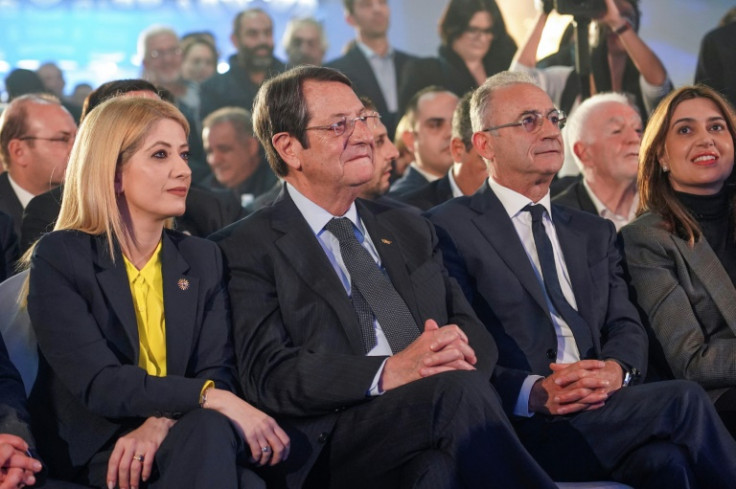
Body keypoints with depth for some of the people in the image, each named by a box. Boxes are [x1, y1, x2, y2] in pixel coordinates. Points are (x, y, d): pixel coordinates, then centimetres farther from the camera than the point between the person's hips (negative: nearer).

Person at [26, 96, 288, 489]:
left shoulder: (203, 259, 12)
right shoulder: (60, 258, -3)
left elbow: (218, 372, 1)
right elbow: (96, 382, -15)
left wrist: (162, 422, -21)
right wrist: (211, 399, -27)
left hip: (180, 439, 4)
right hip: (96, 452, -4)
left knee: (210, 429, -32)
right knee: (209, 426, -32)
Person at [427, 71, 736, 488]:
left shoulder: (595, 233, 26)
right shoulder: (450, 229, 5)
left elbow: (626, 327, 16)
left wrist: (617, 370, -9)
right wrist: (533, 392, -20)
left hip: (602, 408, 5)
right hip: (521, 427, -5)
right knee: (684, 401, -25)